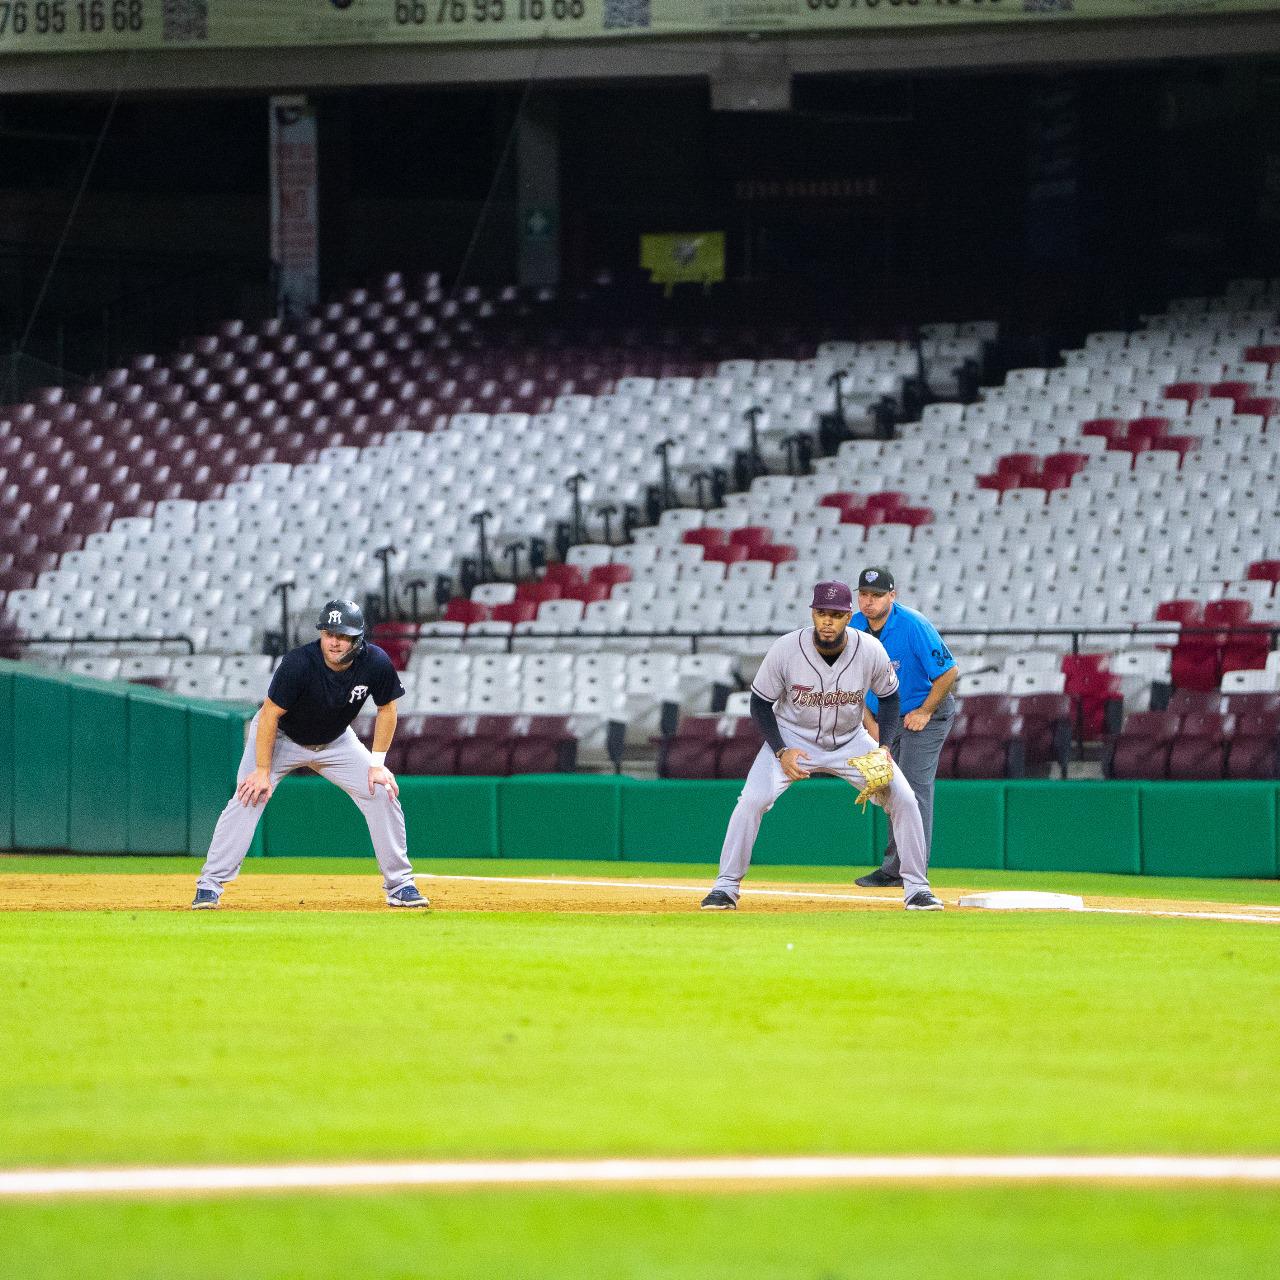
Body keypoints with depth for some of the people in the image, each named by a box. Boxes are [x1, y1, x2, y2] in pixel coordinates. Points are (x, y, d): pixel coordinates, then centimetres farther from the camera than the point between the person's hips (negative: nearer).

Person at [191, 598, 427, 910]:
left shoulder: (375, 663, -24)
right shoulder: (299, 663, -35)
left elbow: (386, 709, -6)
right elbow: (270, 715, -26)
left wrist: (377, 764, -11)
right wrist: (263, 771, -25)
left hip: (335, 741, 4)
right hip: (281, 738, -4)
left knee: (383, 794, -7)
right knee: (248, 798, -20)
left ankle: (399, 885, 6)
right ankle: (209, 885, -13)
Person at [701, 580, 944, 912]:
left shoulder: (871, 651, -20)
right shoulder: (785, 650, -24)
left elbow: (889, 697, 0)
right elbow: (760, 703, -10)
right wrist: (781, 751, -22)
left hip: (849, 741, 2)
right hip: (792, 738, -2)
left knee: (904, 799, -10)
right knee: (752, 801, -22)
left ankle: (916, 888, 5)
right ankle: (725, 887, -9)